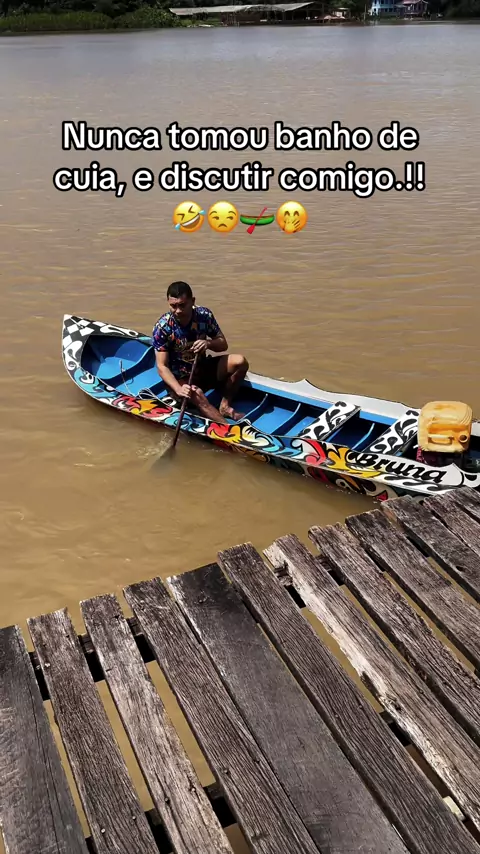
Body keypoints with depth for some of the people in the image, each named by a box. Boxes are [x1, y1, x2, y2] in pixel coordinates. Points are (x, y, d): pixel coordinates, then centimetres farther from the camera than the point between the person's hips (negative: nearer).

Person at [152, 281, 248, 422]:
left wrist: (208, 343, -25)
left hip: (204, 369, 5)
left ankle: (225, 406, -5)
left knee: (240, 362, -18)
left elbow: (223, 344, 0)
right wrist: (178, 389, -39)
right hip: (179, 378, -5)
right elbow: (162, 366, -21)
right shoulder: (163, 326, -20)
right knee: (196, 395, -38)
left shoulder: (204, 315, -10)